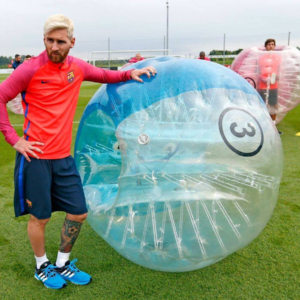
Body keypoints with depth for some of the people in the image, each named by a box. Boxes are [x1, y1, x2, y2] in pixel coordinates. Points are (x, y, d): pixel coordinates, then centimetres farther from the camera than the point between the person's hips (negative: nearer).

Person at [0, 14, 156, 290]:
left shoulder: (77, 67, 3)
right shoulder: (30, 69, -11)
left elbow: (104, 75, 22)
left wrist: (130, 73, 7)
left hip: (64, 157, 5)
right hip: (35, 156, -5)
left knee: (78, 213, 10)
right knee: (39, 217, 8)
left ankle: (63, 264, 34)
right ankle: (42, 267, 34)